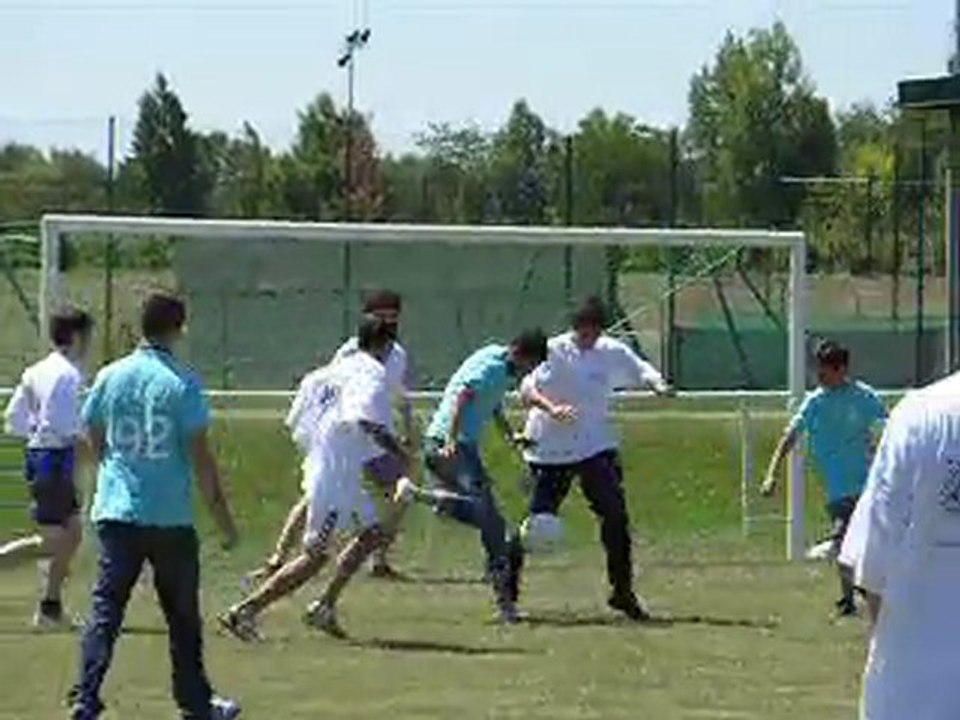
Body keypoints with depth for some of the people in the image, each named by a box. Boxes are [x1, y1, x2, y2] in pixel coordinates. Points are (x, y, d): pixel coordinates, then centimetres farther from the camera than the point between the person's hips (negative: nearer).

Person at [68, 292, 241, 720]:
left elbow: (95, 443, 12)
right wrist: (222, 516, 0)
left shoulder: (110, 377, 2)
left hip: (116, 512, 2)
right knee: (182, 614, 12)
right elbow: (200, 456, -8)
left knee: (105, 610, 1)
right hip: (171, 517, -2)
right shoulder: (183, 383, -9)